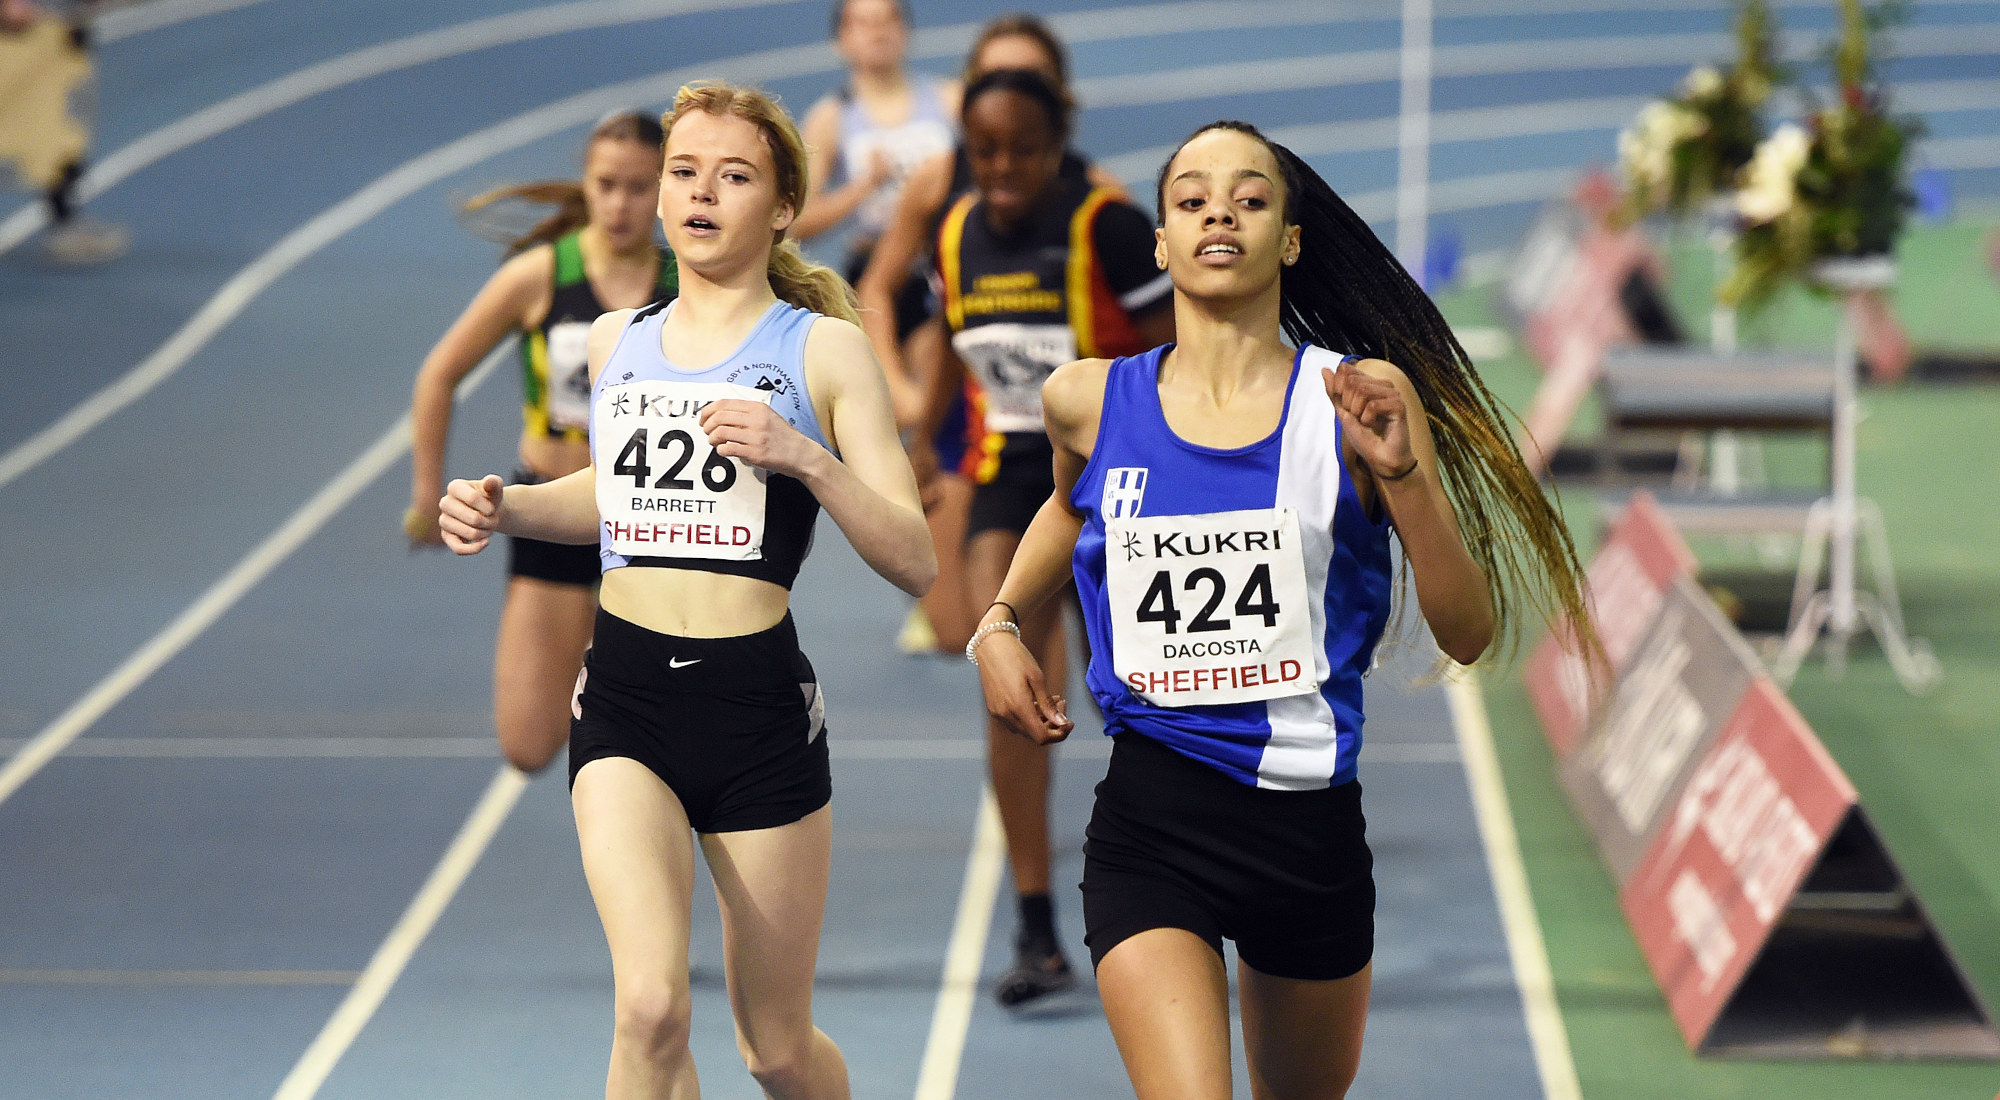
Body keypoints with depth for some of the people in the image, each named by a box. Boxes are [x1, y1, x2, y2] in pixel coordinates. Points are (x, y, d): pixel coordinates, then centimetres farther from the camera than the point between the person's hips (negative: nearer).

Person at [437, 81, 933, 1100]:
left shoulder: (823, 348, -1)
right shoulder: (615, 340, 11)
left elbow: (914, 560, -6)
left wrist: (806, 456, -21)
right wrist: (505, 507, 12)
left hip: (758, 701, -2)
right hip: (624, 693, 2)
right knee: (650, 1009, -21)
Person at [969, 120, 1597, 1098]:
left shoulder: (1358, 402, -4)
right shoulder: (1091, 401, 1)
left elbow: (1467, 634, -6)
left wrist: (1399, 472, -18)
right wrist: (1000, 624, 13)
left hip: (1311, 822, 1)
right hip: (1149, 821, -1)